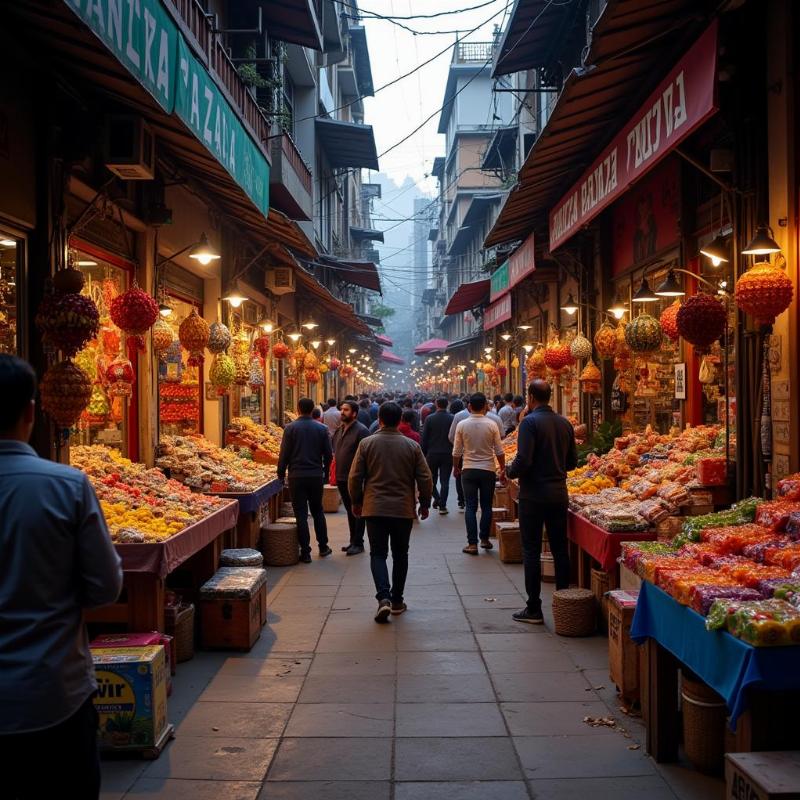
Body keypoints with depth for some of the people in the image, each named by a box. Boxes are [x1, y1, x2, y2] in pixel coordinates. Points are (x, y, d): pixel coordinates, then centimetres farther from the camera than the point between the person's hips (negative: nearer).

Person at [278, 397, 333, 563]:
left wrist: (281, 473, 6)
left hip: (297, 476, -3)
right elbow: (328, 454, 4)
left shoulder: (291, 428, -7)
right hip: (316, 475, 3)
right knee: (317, 511, 17)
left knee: (301, 514, 2)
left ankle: (305, 552, 2)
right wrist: (325, 473, 17)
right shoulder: (321, 429, 1)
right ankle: (323, 547, 23)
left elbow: (284, 453, -7)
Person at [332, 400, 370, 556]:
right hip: (341, 477, 8)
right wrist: (335, 474, 13)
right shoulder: (339, 430, 12)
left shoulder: (361, 431, -14)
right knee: (349, 510, 16)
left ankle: (358, 543, 8)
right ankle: (353, 541, 25)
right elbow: (334, 451, 23)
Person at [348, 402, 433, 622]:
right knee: (400, 555, 14)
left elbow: (355, 477, -2)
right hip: (403, 509, 1)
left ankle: (383, 597, -15)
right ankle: (397, 601, 21)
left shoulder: (366, 444, -3)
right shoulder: (412, 446, -1)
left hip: (375, 508, -1)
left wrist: (356, 502, 13)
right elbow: (425, 478, 0)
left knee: (378, 554, 4)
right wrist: (424, 504, 13)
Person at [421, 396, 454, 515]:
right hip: (447, 454, 0)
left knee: (431, 479, 16)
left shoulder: (429, 419, -4)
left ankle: (437, 498, 0)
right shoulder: (452, 419, -3)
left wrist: (423, 453, 5)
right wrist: (454, 452, 8)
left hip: (432, 453, 0)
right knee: (445, 481, 4)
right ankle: (442, 506, 2)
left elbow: (424, 438, -3)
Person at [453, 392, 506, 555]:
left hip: (468, 470, 0)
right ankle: (484, 539, 18)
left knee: (471, 507, 3)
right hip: (488, 470, 0)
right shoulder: (491, 425, -7)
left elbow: (456, 452, 0)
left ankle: (472, 543, 1)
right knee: (486, 506, 12)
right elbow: (499, 451, -3)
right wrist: (503, 470, 9)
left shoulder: (462, 425, -5)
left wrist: (456, 467, 17)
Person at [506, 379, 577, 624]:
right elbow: (572, 462, 12)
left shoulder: (530, 422, -13)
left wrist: (510, 472, -1)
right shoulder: (564, 423, 7)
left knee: (532, 551, 1)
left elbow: (523, 461, -20)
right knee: (560, 549, 12)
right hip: (559, 494, 6)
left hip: (533, 496, -6)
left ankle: (534, 610, 5)